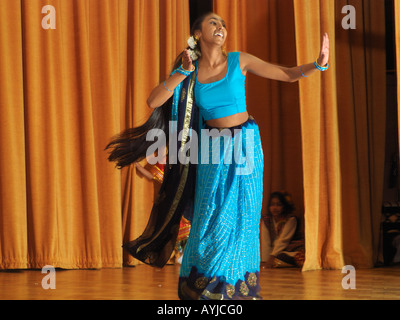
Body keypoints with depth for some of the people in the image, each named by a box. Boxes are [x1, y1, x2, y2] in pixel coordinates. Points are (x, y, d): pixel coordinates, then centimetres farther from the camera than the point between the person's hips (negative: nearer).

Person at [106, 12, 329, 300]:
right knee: (212, 216, -3)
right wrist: (182, 72, -15)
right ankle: (200, 286, 11)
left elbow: (289, 74, -2)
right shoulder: (189, 71, 0)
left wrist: (319, 63, -18)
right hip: (212, 149, 0)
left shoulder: (240, 61, -3)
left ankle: (238, 286, 12)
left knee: (243, 215, 0)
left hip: (245, 146, 0)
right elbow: (153, 102, -9)